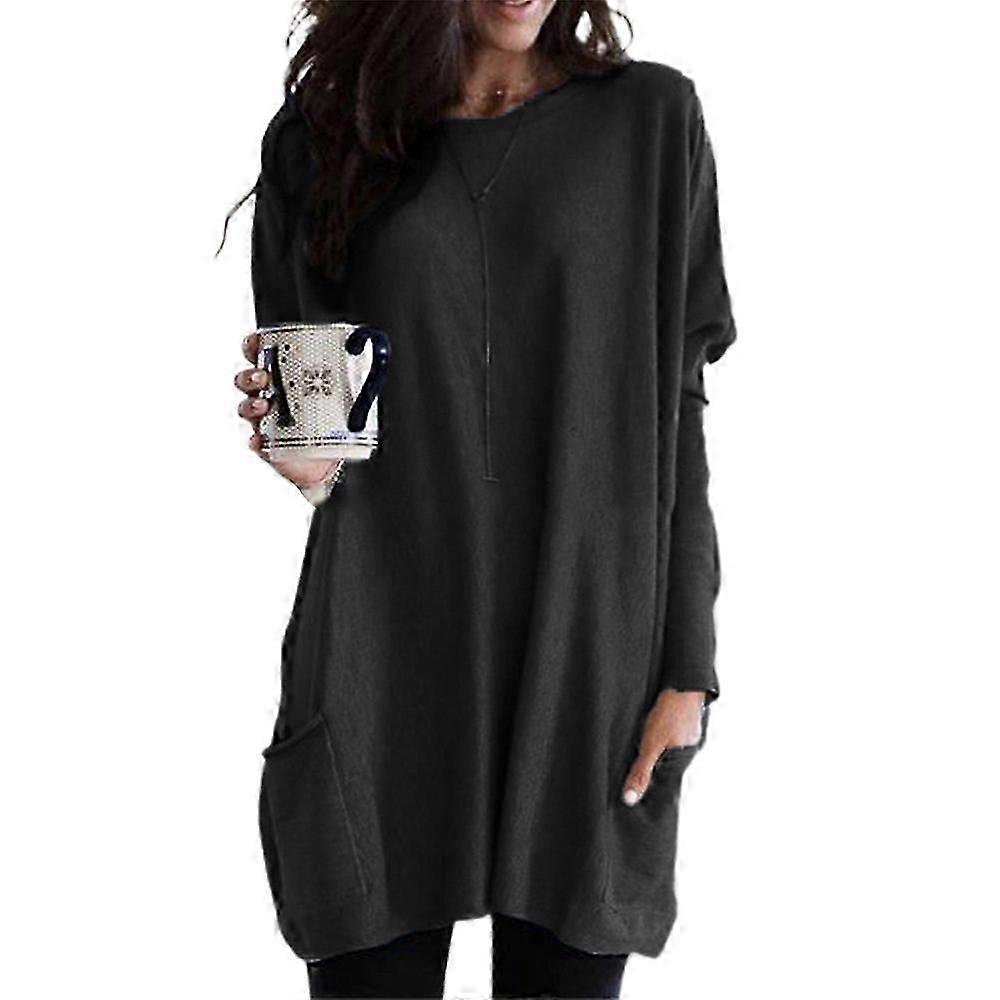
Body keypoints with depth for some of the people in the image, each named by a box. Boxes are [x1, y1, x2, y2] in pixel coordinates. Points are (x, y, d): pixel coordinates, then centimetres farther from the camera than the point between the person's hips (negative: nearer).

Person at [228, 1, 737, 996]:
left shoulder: (650, 119, 5)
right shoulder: (316, 134, 7)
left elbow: (676, 407, 3)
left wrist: (687, 668, -2)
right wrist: (306, 455, -11)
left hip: (589, 646, 0)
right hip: (382, 665, 1)